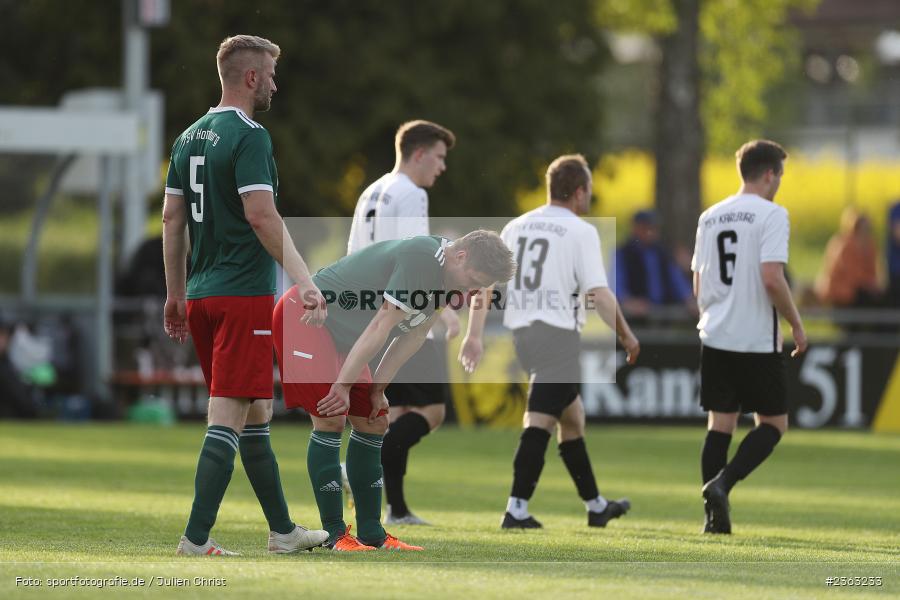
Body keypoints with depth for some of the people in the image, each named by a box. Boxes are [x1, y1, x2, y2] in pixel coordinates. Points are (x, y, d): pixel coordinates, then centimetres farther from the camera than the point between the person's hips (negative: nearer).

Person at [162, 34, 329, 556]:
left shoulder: (191, 137, 14)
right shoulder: (248, 136, -12)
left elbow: (173, 219, 16)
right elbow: (261, 216, -21)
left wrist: (176, 294, 21)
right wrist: (305, 281, -20)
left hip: (201, 296, 9)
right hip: (245, 294, -9)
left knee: (257, 414, 16)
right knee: (230, 416, -8)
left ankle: (283, 530, 23)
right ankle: (196, 538, -12)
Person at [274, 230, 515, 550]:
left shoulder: (445, 275, 2)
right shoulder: (420, 259, -29)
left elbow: (413, 335, 6)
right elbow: (382, 326, -26)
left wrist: (377, 388, 1)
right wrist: (343, 385, -24)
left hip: (342, 334, 10)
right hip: (303, 317, -10)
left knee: (373, 423, 7)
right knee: (331, 419, -16)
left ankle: (372, 533, 11)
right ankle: (334, 533, -12)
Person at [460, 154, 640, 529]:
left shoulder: (516, 227, 13)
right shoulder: (580, 232, -5)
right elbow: (598, 293, -10)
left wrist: (474, 335, 11)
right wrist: (626, 336, 1)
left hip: (521, 330, 7)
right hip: (558, 331, -7)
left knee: (572, 415, 19)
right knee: (540, 421, -12)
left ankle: (596, 506, 28)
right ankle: (516, 509, -22)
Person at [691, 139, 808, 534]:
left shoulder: (710, 217, 12)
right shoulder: (771, 214, -8)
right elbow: (772, 278, -18)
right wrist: (796, 324, -7)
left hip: (715, 337, 6)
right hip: (758, 339, -6)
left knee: (720, 423, 8)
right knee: (773, 424, 5)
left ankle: (715, 516, 2)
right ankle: (721, 483, -13)